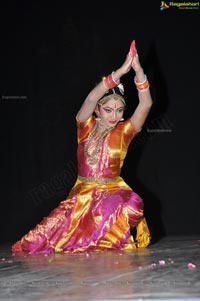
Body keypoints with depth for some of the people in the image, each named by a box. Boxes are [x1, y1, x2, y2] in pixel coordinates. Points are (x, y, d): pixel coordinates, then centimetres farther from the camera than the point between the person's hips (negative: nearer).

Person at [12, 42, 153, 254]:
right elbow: (91, 99, -19)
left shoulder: (124, 131, 1)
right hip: (83, 193, 1)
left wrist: (138, 71, -27)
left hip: (113, 191, -1)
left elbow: (146, 104, -13)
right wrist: (120, 72, -28)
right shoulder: (86, 126, 1)